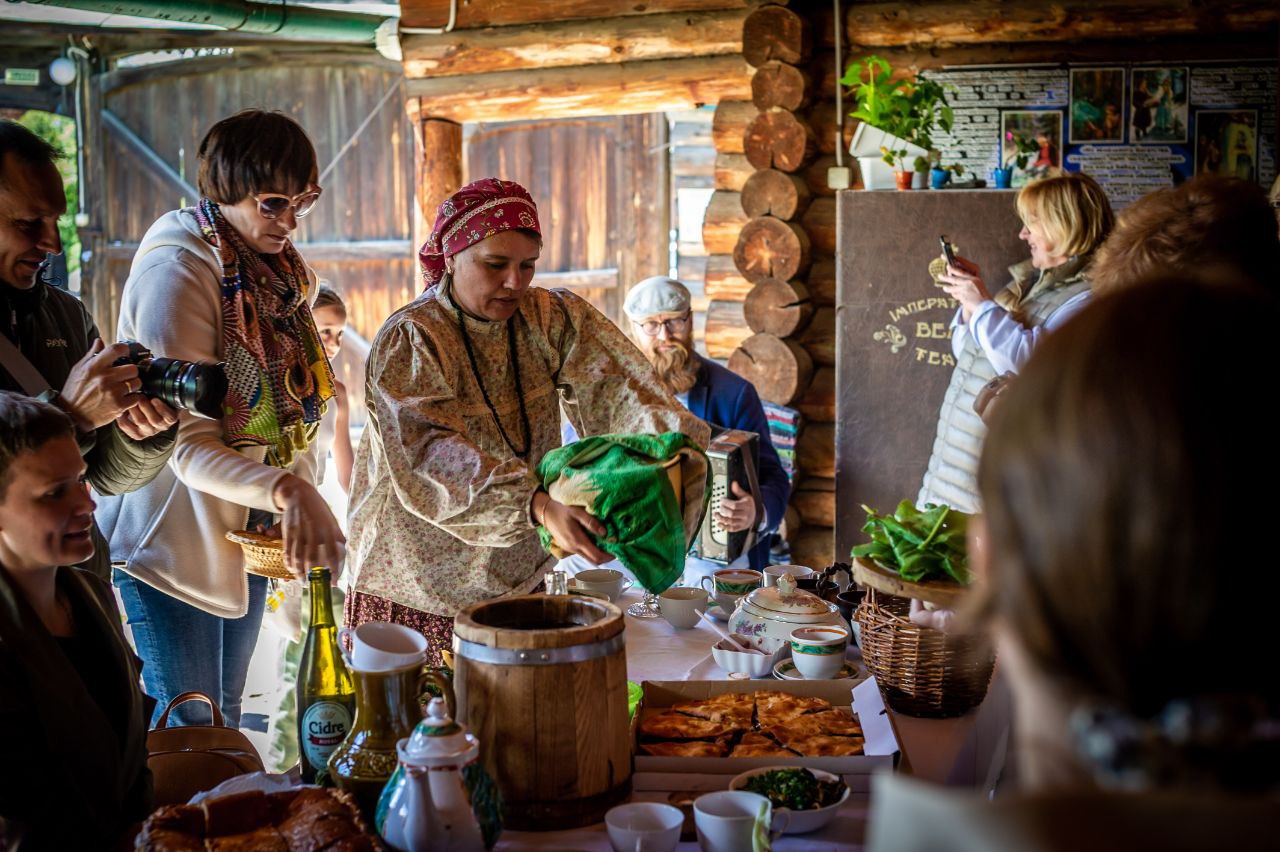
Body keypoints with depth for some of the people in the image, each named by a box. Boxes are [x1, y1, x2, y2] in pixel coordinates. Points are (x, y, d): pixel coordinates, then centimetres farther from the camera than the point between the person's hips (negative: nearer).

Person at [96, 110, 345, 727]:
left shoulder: (280, 271, 6)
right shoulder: (178, 271, -20)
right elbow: (189, 448, -27)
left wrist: (302, 508, 5)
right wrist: (287, 491, -42)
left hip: (247, 538, 8)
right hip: (172, 546, -8)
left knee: (225, 725, 20)